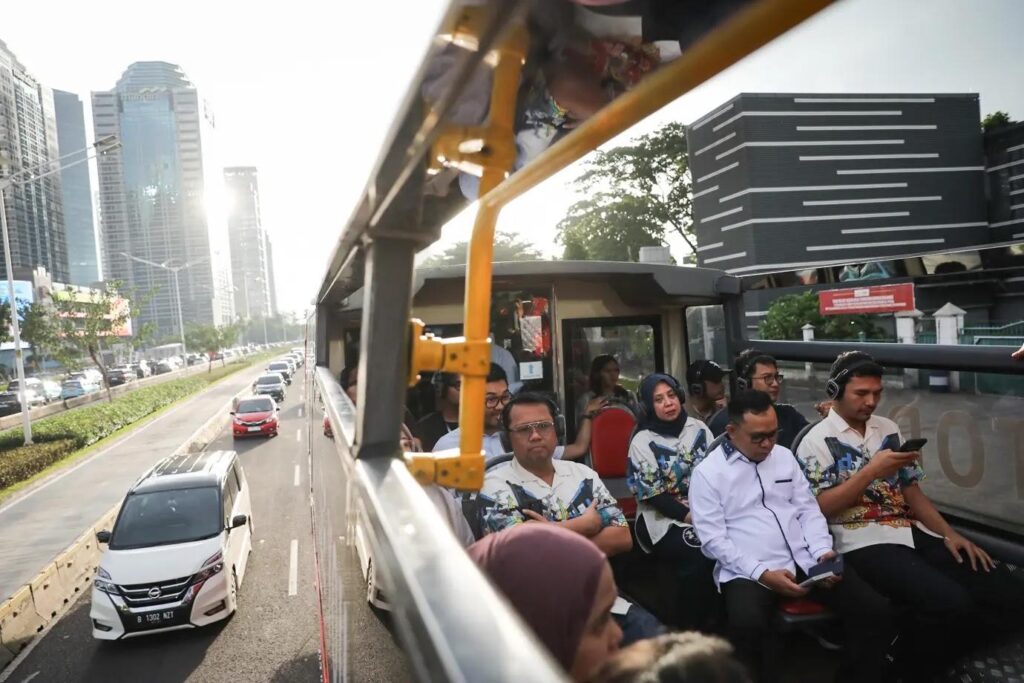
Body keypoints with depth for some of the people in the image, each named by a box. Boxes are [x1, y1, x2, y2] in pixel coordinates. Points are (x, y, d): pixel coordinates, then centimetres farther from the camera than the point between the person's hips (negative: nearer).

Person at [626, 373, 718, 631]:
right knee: (699, 557, -29)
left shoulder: (698, 429, 8)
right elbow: (654, 496, -8)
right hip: (663, 519, -4)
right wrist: (691, 517, -16)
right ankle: (692, 629, -9)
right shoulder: (642, 442, -5)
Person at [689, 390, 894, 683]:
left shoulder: (784, 456, 13)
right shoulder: (707, 472, -4)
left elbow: (808, 509, 14)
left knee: (875, 610, -12)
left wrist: (823, 552, -5)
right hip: (748, 571, -5)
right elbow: (713, 539, -9)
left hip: (805, 561, 5)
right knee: (748, 625, -35)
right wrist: (762, 574, -18)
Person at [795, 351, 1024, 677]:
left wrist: (950, 533, 1)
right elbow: (821, 507, -11)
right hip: (865, 541, -7)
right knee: (951, 603, -28)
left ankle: (937, 650, 9)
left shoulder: (888, 428, 16)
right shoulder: (817, 441, -4)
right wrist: (871, 471, -18)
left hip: (914, 532, 7)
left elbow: (912, 491, 16)